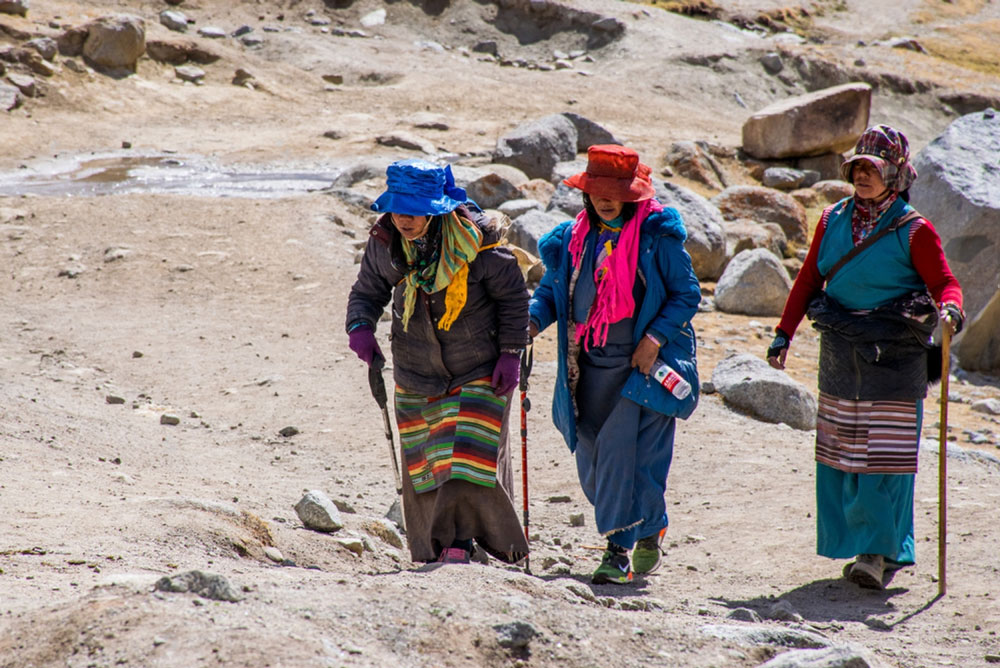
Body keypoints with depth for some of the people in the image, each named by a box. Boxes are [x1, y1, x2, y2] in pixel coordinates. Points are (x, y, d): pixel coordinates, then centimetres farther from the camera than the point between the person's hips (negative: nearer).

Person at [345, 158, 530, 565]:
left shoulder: (474, 241, -20)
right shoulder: (384, 242, -11)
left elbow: (513, 295, -7)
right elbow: (368, 290, 6)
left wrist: (511, 352, -10)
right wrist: (360, 326, -15)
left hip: (479, 373, -4)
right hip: (417, 374, 4)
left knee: (468, 461, -13)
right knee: (424, 468, 8)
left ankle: (460, 542, -10)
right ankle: (433, 550, 20)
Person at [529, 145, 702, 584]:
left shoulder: (658, 237, -5)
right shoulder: (573, 238, 8)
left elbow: (686, 294, -2)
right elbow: (551, 289, 16)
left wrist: (654, 338, -13)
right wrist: (534, 320, -5)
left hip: (643, 364, -5)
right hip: (591, 366, 5)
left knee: (621, 447, -17)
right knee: (592, 459, 8)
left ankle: (619, 548, -12)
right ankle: (648, 525, 33)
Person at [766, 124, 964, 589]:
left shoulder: (913, 231, -6)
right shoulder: (834, 220, 8)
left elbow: (943, 281, -7)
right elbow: (809, 280, 12)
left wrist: (949, 307, -30)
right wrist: (784, 333, 6)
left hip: (894, 355, -5)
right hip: (841, 352, 5)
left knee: (886, 455, -9)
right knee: (842, 452, 7)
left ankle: (878, 550, -6)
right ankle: (881, 549, 15)